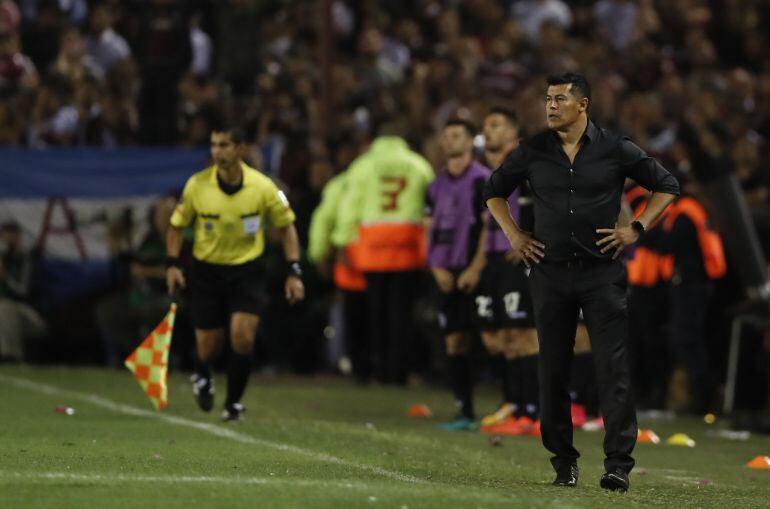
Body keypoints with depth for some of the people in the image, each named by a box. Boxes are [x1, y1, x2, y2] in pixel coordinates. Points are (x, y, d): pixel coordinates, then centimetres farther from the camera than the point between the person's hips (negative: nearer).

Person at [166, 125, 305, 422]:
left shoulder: (262, 187, -12)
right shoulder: (197, 185, -11)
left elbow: (286, 227, 1)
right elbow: (177, 225, 4)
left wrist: (293, 272, -5)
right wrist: (173, 264, -8)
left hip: (245, 270, -1)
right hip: (206, 270, 1)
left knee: (243, 338, -17)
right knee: (208, 346, 3)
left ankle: (234, 403, 2)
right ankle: (203, 378, 40)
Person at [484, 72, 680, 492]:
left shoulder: (614, 149, -1)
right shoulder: (533, 151, 5)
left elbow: (666, 185, 9)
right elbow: (494, 190, 20)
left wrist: (637, 228, 0)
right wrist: (513, 235, 10)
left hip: (602, 272, -2)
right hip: (550, 273, 2)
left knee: (613, 369, -9)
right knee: (553, 372, 5)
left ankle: (618, 465, -10)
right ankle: (563, 463, 15)